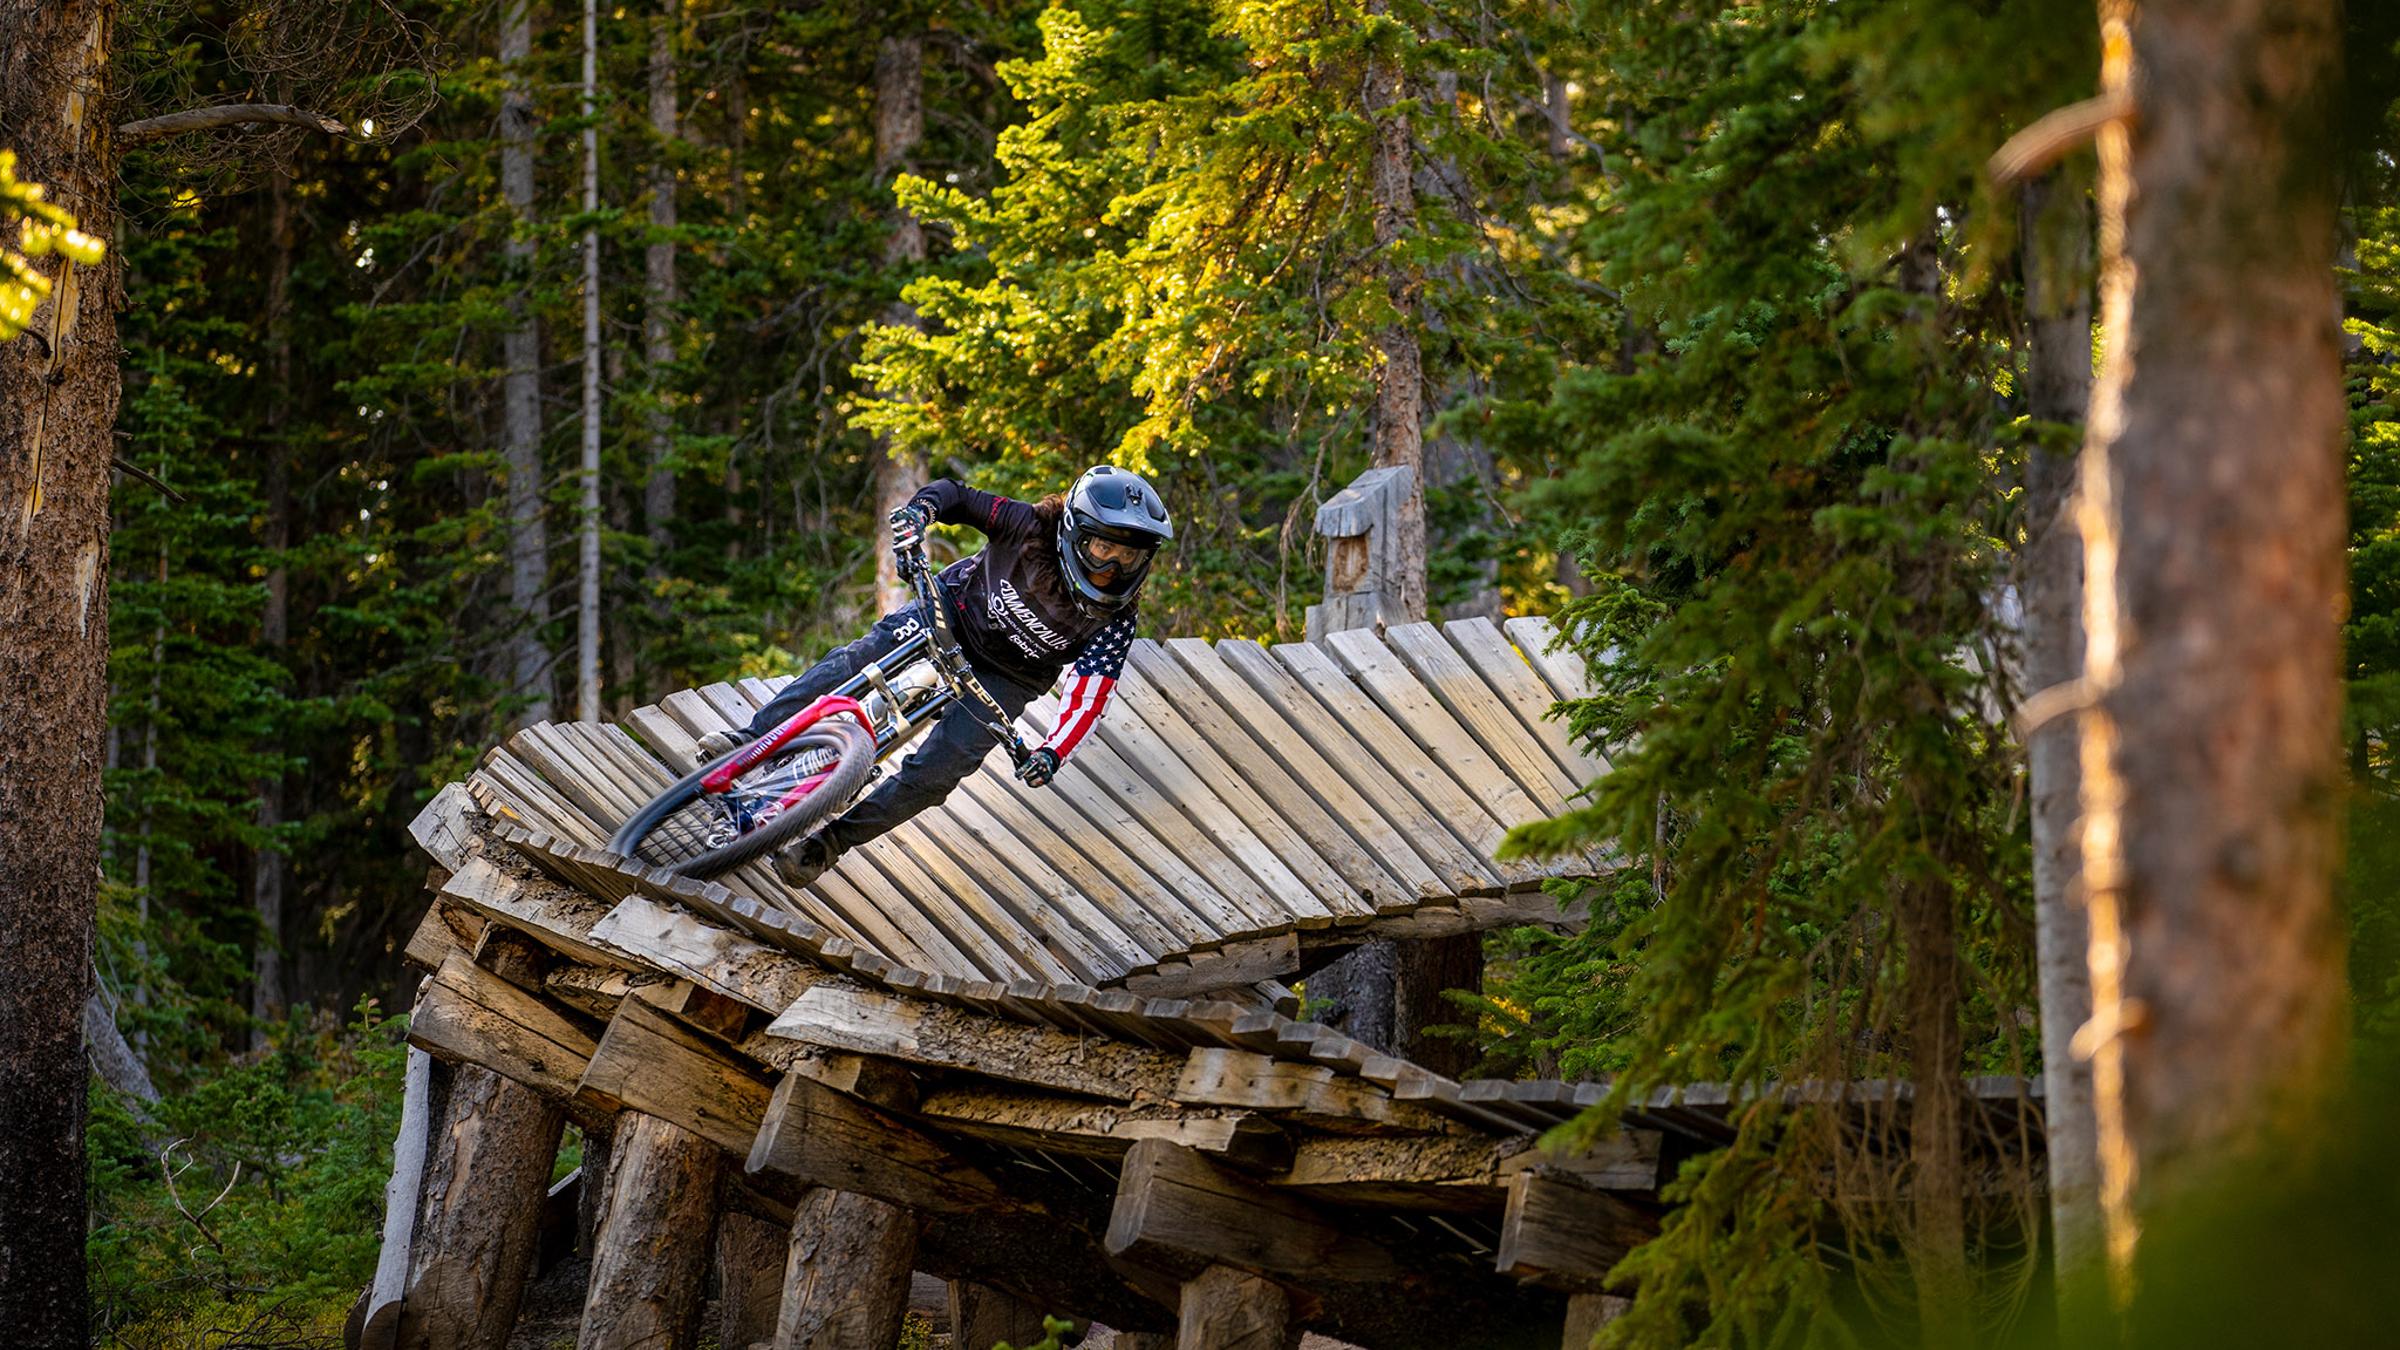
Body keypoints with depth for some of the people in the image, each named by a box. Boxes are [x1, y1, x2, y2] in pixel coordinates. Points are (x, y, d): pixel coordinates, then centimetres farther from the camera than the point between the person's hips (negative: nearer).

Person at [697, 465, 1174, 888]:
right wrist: (920, 509, -39)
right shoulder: (1031, 529, -27)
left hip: (1002, 681, 0)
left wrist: (1053, 753, -44)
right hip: (955, 609, 0)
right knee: (854, 662, -21)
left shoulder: (1115, 622, -26)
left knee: (936, 772, -16)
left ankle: (828, 843, -8)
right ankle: (754, 741, -17)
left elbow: (1089, 700, -28)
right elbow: (955, 495, -16)